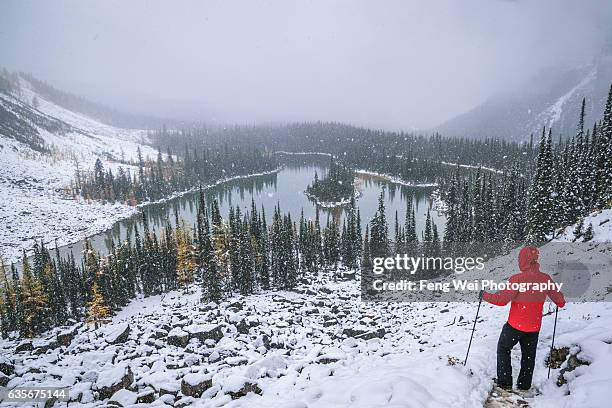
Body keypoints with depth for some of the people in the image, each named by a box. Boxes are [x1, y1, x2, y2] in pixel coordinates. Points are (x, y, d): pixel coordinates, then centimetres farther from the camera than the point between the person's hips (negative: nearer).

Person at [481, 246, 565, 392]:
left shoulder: (517, 279, -23)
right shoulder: (546, 279, -6)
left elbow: (502, 299, -22)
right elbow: (560, 300, 7)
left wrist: (485, 295, -7)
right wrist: (561, 303, 30)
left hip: (515, 325, -5)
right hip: (534, 327, 5)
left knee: (503, 349, 14)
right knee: (528, 355, 19)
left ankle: (504, 383, 13)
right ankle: (524, 386, 28)